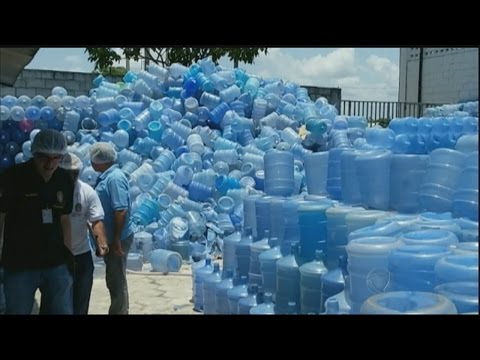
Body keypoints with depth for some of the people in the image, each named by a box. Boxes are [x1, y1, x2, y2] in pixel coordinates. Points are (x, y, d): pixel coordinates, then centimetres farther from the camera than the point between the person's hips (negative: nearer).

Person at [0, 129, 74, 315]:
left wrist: (68, 254, 11)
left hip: (56, 264, 4)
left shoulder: (64, 180, 3)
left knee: (64, 310, 8)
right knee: (18, 311, 5)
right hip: (19, 265, -3)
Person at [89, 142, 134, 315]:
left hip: (117, 238, -10)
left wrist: (116, 239, -24)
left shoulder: (115, 178, -20)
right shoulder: (106, 176, 10)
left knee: (117, 280, 1)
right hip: (110, 237, 10)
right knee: (113, 279, 18)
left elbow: (121, 211, -25)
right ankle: (119, 310, 29)